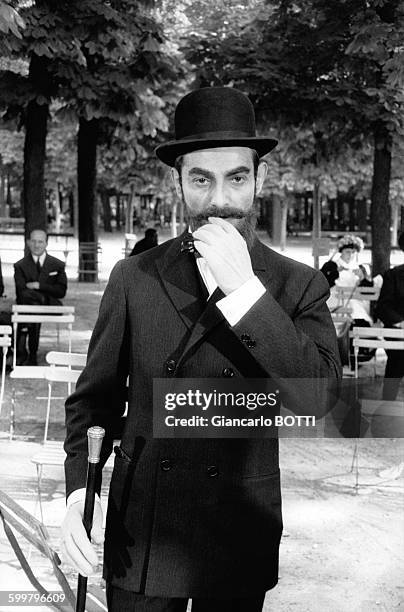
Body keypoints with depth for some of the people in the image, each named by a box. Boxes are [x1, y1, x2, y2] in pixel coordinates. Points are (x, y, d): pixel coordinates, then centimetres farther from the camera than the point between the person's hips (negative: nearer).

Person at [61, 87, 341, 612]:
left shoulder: (298, 286, -5)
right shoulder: (135, 278, -2)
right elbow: (95, 397, 4)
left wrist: (245, 289, -22)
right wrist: (79, 491, -11)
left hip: (241, 548, 0)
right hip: (140, 542, 0)